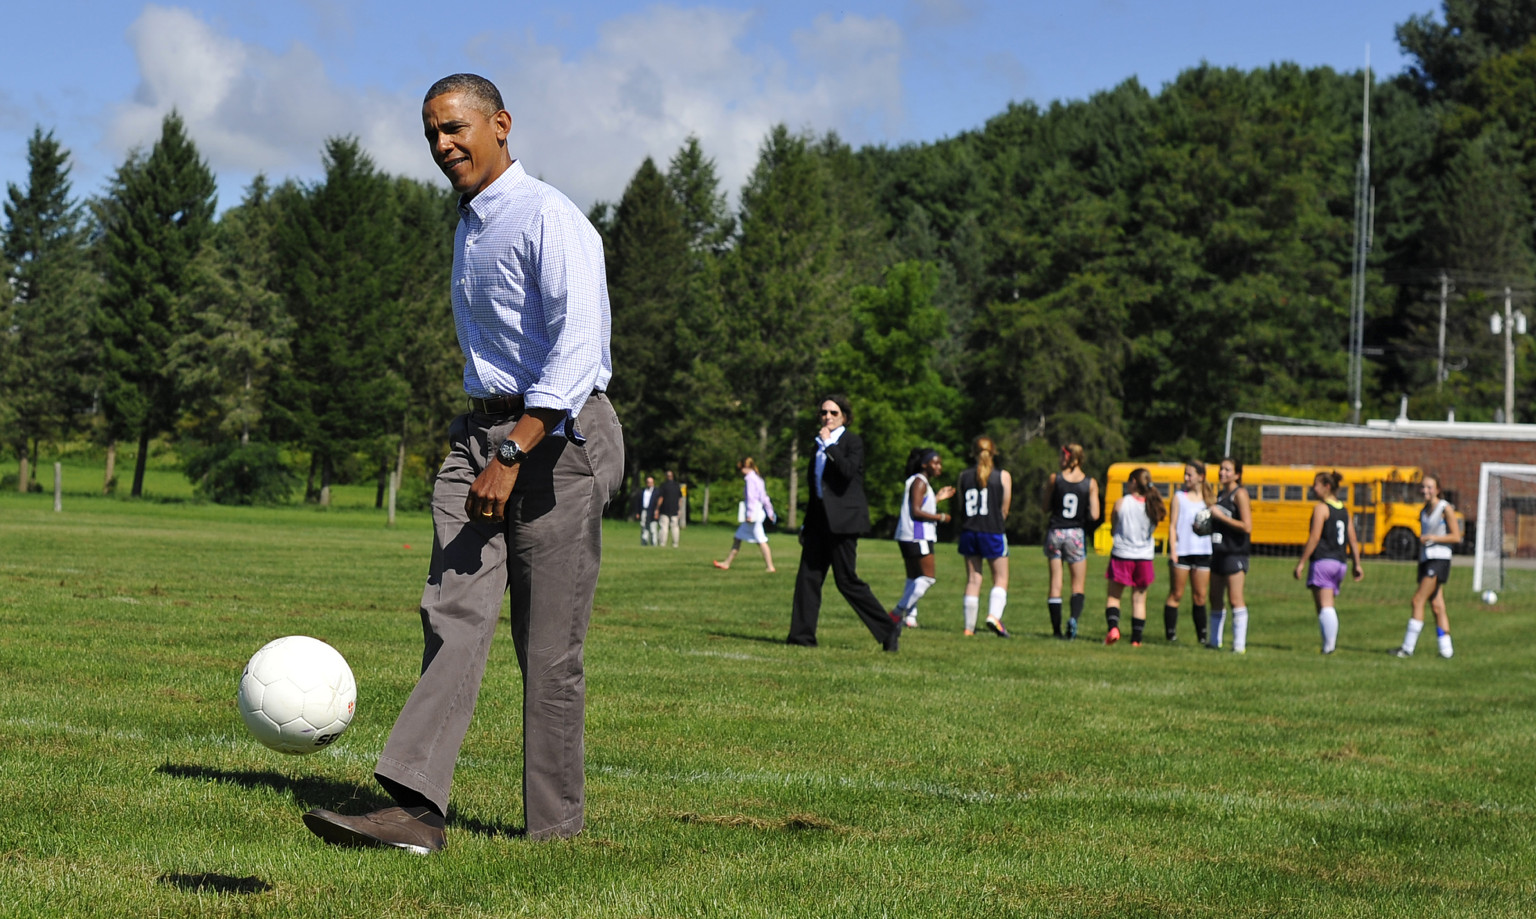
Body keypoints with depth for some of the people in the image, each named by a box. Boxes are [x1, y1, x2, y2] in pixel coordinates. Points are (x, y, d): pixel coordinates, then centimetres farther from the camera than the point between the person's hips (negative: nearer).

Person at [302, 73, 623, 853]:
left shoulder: (549, 219, -11)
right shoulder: (468, 226, 18)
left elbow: (577, 348, -21)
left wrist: (511, 457, -26)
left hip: (557, 435, -7)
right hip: (482, 429, 7)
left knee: (548, 644, -2)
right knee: (453, 612, -9)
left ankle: (554, 824, 9)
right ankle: (416, 809, -20)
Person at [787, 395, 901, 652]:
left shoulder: (853, 442, -4)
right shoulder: (820, 444, 17)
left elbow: (848, 471, -24)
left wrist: (829, 444, -18)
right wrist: (807, 524, 21)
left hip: (843, 519, -7)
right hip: (820, 518, 7)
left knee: (846, 580, -7)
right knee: (808, 576, 1)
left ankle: (889, 627, 2)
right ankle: (802, 634, 4)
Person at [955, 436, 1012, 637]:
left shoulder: (964, 476, 4)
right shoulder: (1003, 476, -2)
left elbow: (961, 507, 7)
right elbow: (1004, 509, 0)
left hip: (969, 531, 3)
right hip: (993, 532, -3)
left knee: (973, 580, 8)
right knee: (1000, 578, 6)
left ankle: (969, 627, 7)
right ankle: (994, 615, -17)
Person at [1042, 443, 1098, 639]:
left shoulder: (1054, 479, -5)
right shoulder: (1091, 483, -5)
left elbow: (1046, 507, 2)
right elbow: (1094, 515, -7)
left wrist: (1043, 493, 18)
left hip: (1055, 533, 1)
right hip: (1077, 534, -1)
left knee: (1055, 584, 7)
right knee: (1078, 585, 7)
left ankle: (1056, 629, 5)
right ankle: (1074, 618, -19)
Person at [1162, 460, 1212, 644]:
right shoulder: (1179, 497, 3)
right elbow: (1172, 526, -1)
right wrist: (1173, 551, -9)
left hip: (1203, 552, 3)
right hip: (1182, 551, -3)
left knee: (1200, 596, 6)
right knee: (1176, 595, 0)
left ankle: (1202, 635, 12)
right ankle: (1170, 634, 3)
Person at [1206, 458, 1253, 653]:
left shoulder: (1240, 494, -9)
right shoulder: (1220, 493, 15)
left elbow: (1247, 527, -18)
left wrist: (1220, 516, -16)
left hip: (1235, 554, -8)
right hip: (1218, 552, 8)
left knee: (1235, 600, -9)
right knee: (1216, 600, 13)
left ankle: (1240, 644, -7)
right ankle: (1215, 641, 22)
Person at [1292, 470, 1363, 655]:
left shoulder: (1321, 508, -6)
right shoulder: (1344, 510, 15)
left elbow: (1314, 538, -13)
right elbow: (1353, 540, 14)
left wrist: (1301, 563, -11)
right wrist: (1357, 565, 19)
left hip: (1322, 562, -7)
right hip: (1339, 563, 7)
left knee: (1324, 605, -9)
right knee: (1329, 605, 15)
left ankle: (1329, 646, -15)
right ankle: (1331, 641, 10)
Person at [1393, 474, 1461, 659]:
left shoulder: (1445, 509, -5)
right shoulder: (1423, 512, 17)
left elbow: (1456, 537, -8)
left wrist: (1433, 538, -16)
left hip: (1439, 559, -7)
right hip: (1426, 560, 7)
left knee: (1418, 600, -12)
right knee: (1437, 606, 4)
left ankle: (1408, 647, -12)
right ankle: (1446, 649, 5)